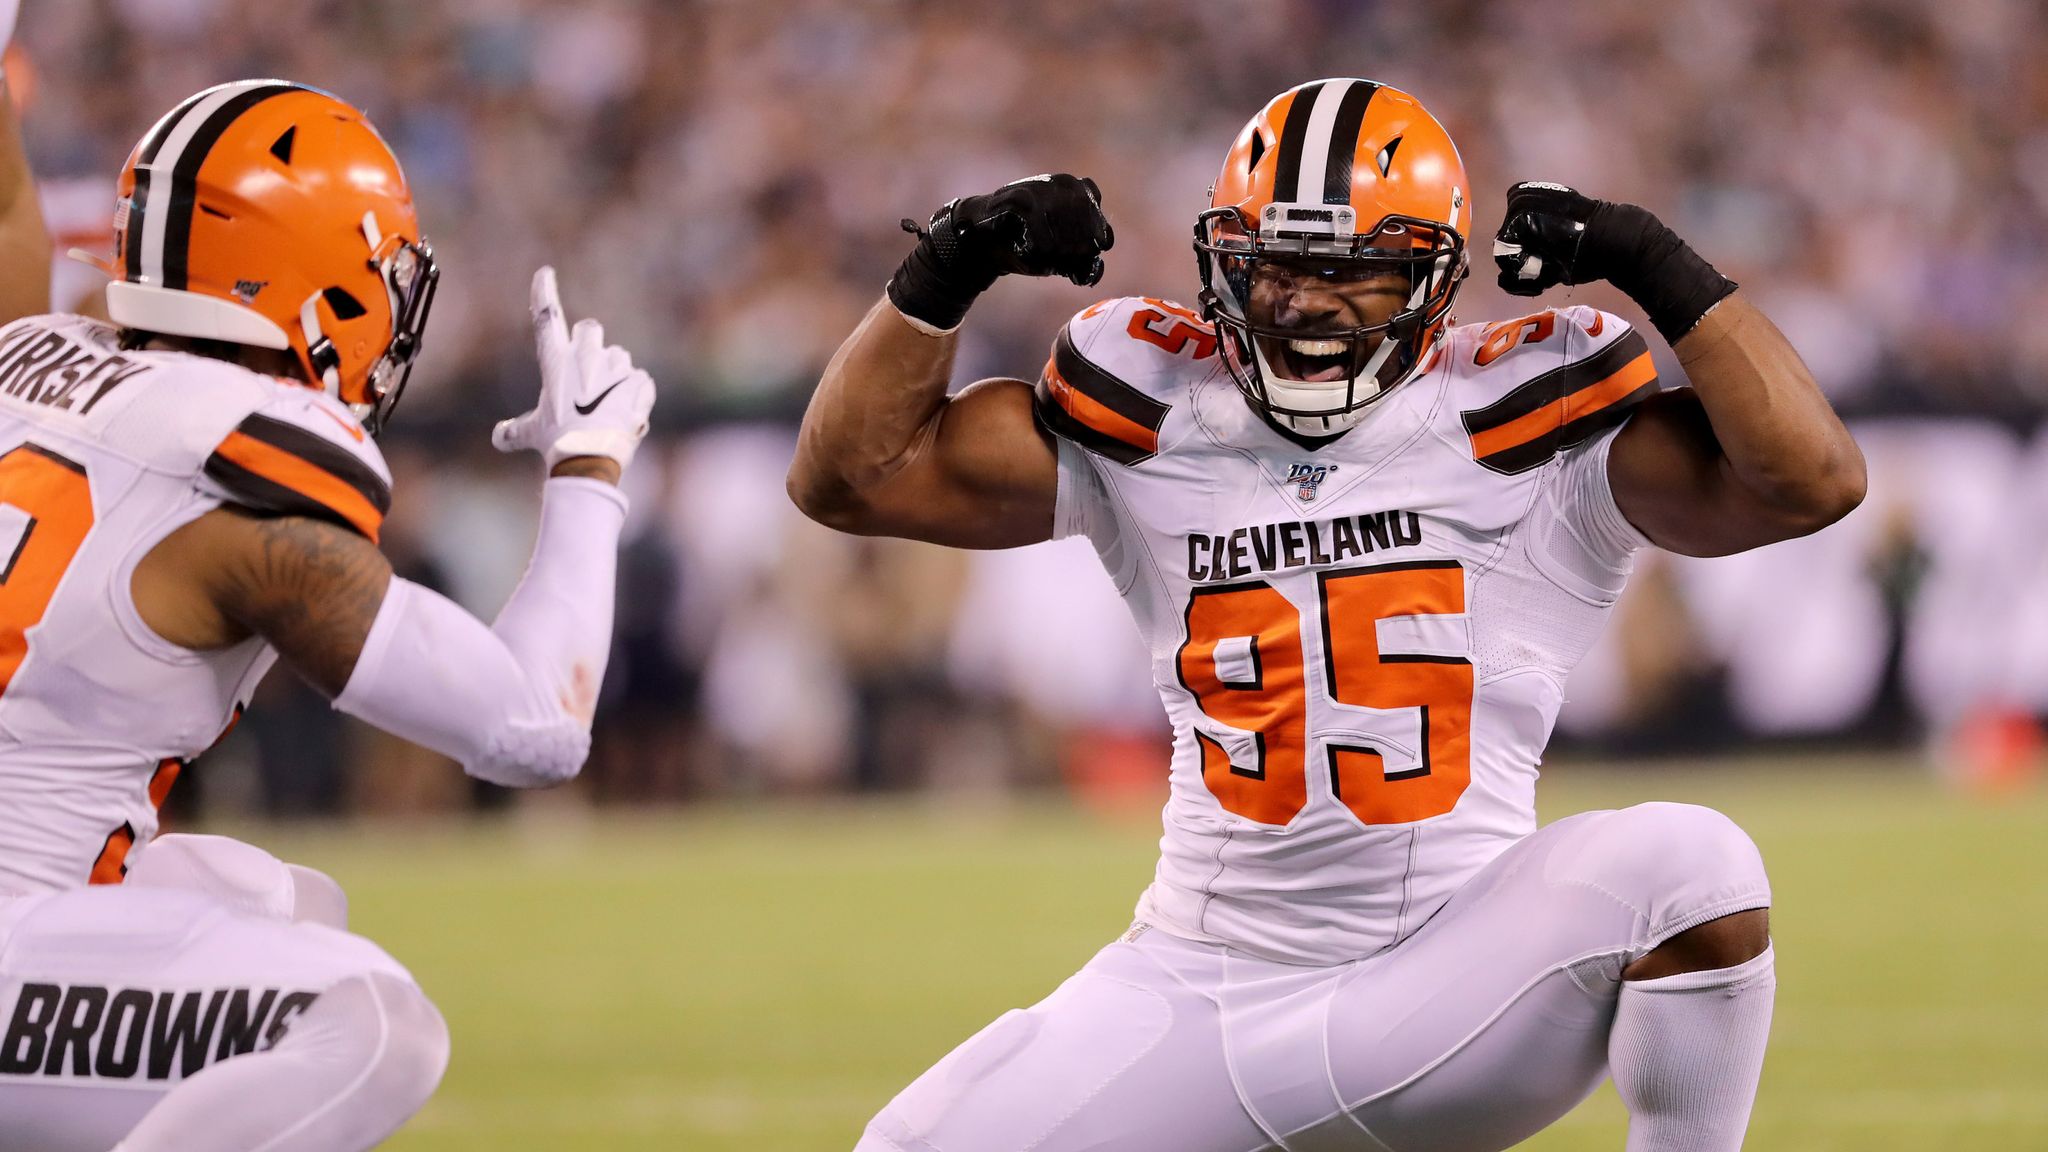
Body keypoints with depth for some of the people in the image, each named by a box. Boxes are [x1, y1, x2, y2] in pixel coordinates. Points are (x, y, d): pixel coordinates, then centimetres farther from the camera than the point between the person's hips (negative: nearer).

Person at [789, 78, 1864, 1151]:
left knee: (1688, 863, -30)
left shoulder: (1521, 427, -2)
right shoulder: (1151, 423, 5)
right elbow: (849, 475, 8)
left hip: (1455, 992, -3)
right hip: (1203, 1005, 3)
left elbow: (1812, 480, -11)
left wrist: (1657, 270, -13)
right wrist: (943, 273, -5)